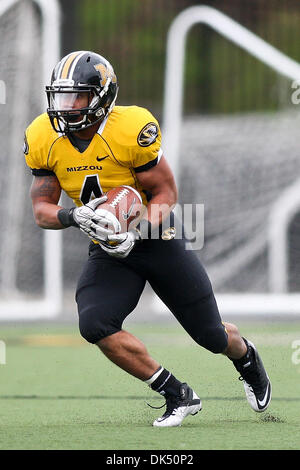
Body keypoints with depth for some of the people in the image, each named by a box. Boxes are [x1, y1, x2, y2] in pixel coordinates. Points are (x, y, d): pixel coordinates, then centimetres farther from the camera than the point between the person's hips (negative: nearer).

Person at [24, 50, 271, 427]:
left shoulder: (132, 129, -24)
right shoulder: (44, 140, -11)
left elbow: (166, 194, -14)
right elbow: (42, 210, -5)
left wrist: (135, 233, -30)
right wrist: (74, 217, -28)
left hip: (156, 239, -3)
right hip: (108, 249, 3)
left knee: (211, 335, 8)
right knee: (94, 324, -23)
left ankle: (247, 358, 48)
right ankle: (178, 395, -7)